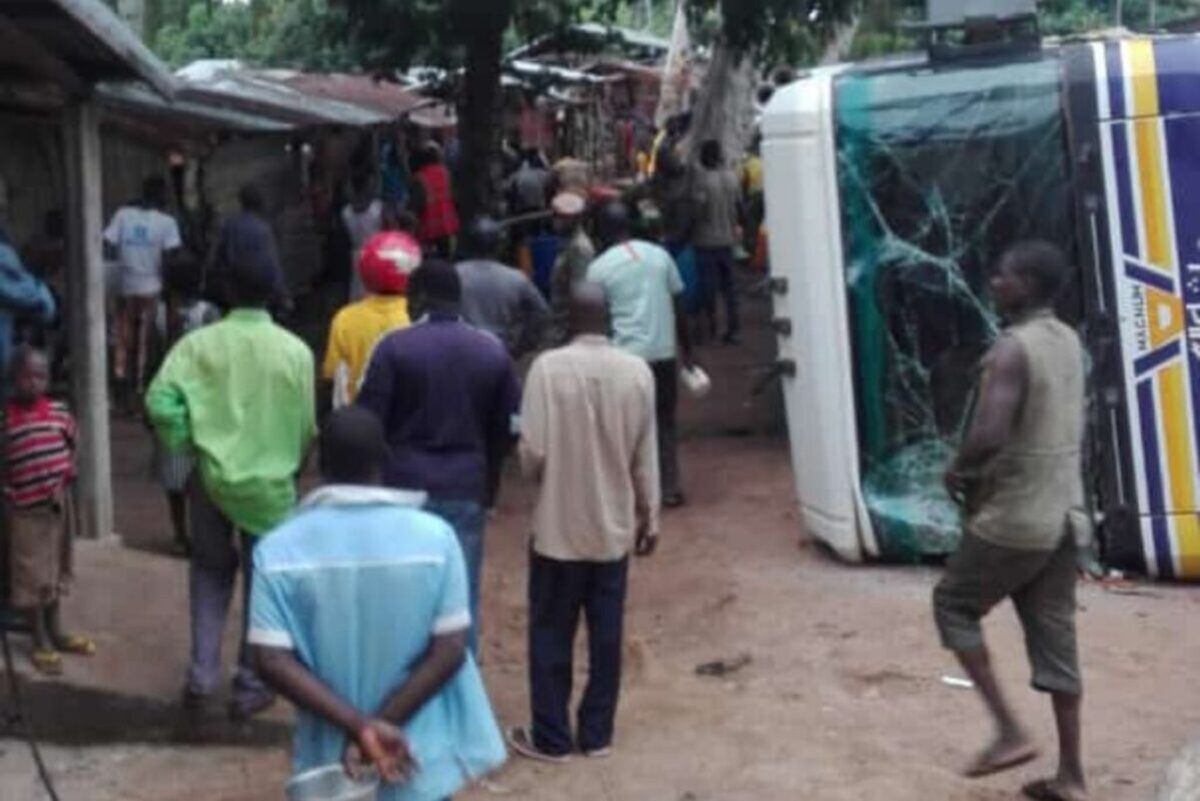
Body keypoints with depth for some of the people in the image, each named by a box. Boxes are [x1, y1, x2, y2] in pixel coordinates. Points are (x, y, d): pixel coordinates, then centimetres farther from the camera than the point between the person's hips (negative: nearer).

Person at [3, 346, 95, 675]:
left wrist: (64, 484, 1)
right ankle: (41, 642, 17)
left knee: (55, 568, 16)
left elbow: (71, 450, 12)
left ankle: (55, 632, 31)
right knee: (30, 575, 5)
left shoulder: (59, 411, -1)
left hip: (57, 503, 4)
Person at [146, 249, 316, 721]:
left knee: (210, 569, 21)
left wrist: (182, 447, 0)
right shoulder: (295, 351, -7)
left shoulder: (199, 342, -7)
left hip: (211, 476, 1)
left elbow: (160, 402, -16)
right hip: (271, 483, -1)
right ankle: (250, 686, 20)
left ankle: (202, 674, 18)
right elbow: (306, 426, -1)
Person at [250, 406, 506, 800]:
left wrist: (360, 726, -16)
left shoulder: (279, 549, -8)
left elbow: (274, 661, -14)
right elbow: (450, 651, -13)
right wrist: (378, 724, -12)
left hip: (329, 758, 1)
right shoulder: (433, 536, -10)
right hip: (417, 759, 0)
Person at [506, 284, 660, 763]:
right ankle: (597, 734, 22)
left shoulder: (549, 367, -15)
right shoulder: (637, 372, -4)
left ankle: (551, 738, 17)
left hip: (559, 527, -3)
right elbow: (645, 458, 2)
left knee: (551, 634, 9)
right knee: (606, 634, 13)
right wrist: (649, 518, 13)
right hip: (614, 527, 3)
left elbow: (532, 454, -15)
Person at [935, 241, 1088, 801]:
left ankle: (1011, 732, 7)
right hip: (1061, 512, 8)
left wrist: (959, 471, -9)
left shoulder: (1012, 348, -19)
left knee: (953, 606, 12)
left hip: (1015, 519, -8)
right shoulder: (1069, 341, 9)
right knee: (1054, 638, 11)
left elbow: (988, 435, -30)